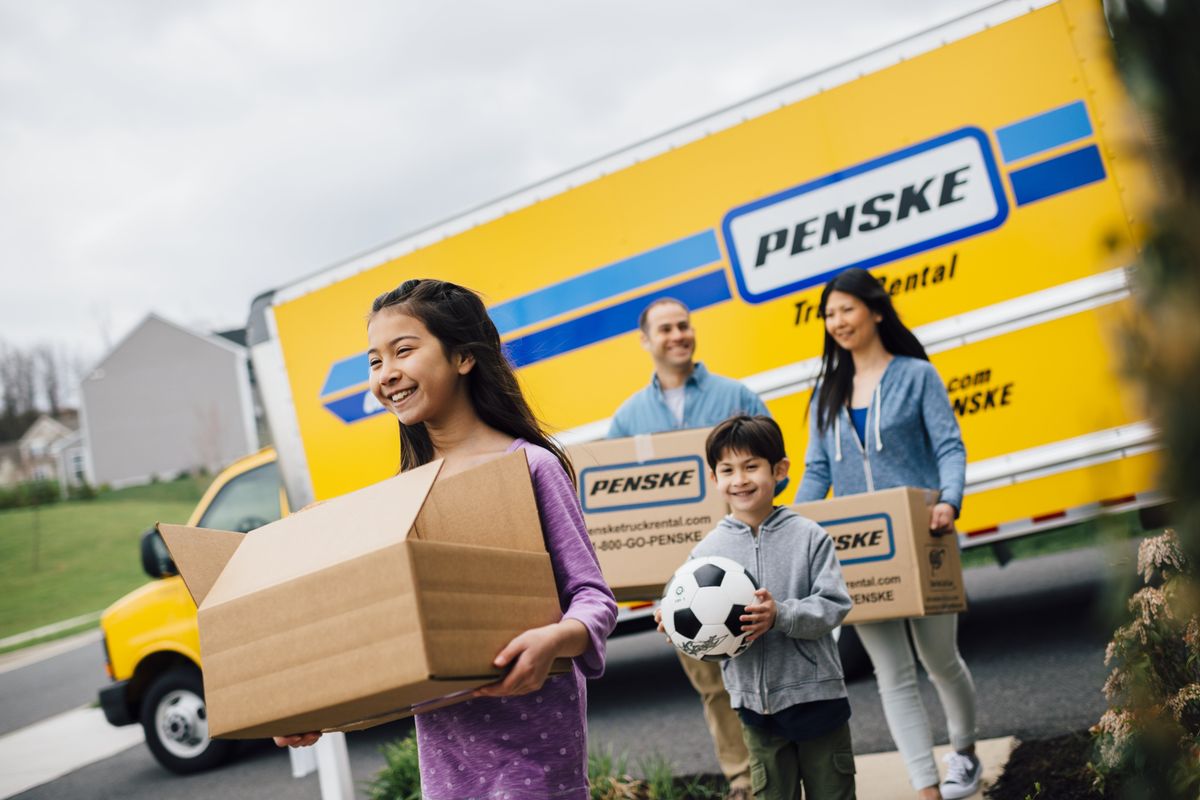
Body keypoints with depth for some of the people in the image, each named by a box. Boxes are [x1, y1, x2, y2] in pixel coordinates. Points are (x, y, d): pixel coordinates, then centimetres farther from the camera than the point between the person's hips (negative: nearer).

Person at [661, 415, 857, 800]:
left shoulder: (809, 536, -6)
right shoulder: (707, 551, -1)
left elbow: (834, 605, -12)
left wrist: (780, 616, -27)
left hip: (817, 696, -1)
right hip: (757, 704, 2)